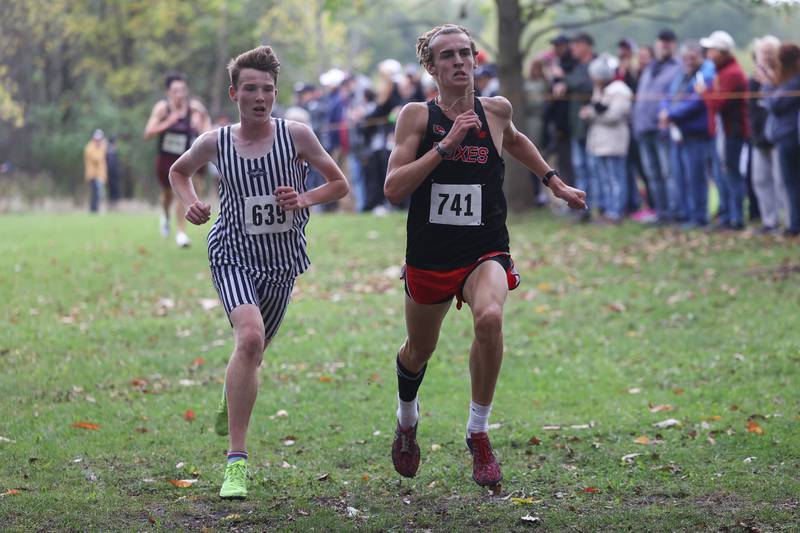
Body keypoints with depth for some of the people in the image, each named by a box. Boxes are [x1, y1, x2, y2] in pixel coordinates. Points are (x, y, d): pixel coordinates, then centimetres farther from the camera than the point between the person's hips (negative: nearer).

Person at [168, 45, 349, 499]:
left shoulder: (296, 135, -7)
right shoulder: (215, 142, -4)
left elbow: (340, 184, 2)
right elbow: (179, 171, 17)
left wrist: (305, 199, -16)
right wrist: (191, 203, -3)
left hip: (282, 262, 2)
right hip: (233, 255, -2)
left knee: (253, 353, 16)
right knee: (250, 337, -28)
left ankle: (231, 405, 56)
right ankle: (237, 461, -27)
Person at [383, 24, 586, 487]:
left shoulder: (496, 110, -1)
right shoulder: (417, 116, -8)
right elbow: (393, 188, -18)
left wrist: (555, 183, 22)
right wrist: (446, 145, -24)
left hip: (485, 253, 0)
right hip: (429, 255, 0)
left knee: (490, 318, -31)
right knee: (420, 348, 18)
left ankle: (479, 433, -15)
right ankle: (407, 419, 53)